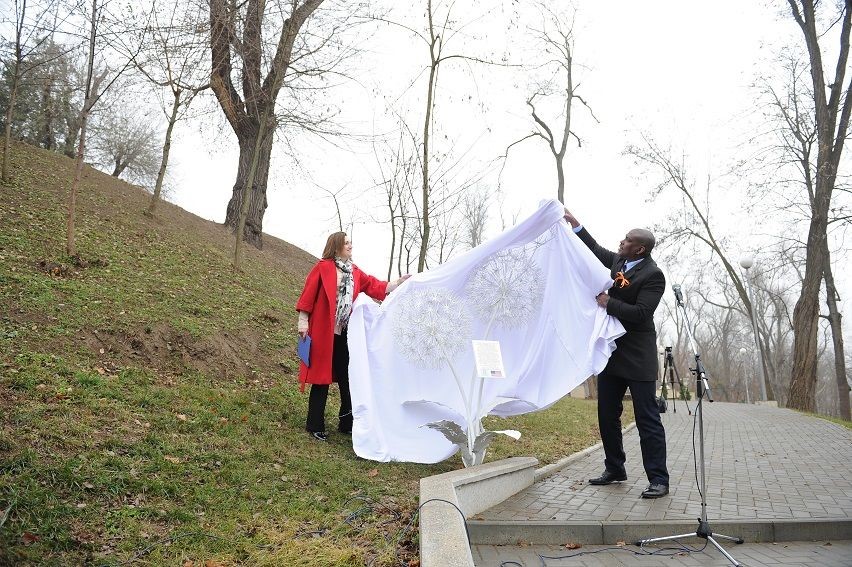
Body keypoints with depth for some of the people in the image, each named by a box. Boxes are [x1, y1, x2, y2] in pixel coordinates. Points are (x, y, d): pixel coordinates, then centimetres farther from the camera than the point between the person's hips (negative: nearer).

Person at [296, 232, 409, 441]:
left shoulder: (354, 272, 13)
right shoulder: (323, 267, -5)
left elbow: (375, 286, 11)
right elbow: (309, 293, -8)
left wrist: (399, 282, 3)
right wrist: (303, 321, -12)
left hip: (345, 334, 6)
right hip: (323, 332, -6)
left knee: (347, 377, 10)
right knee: (322, 377, 1)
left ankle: (347, 423, 22)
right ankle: (315, 426, 13)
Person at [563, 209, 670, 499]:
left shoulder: (652, 275, -14)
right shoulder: (617, 261, 8)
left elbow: (640, 314, -22)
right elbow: (596, 250, 26)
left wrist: (608, 303, -18)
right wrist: (575, 223, 22)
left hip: (637, 356, -8)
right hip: (611, 352, 8)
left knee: (647, 419, -4)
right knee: (607, 415, 14)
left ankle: (658, 479, 2)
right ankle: (614, 469, 26)